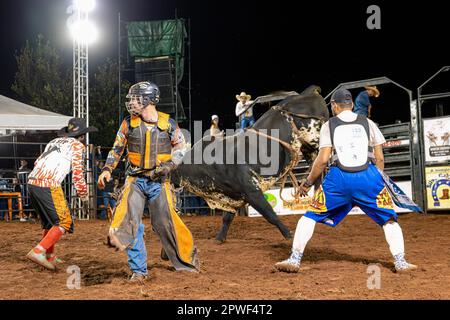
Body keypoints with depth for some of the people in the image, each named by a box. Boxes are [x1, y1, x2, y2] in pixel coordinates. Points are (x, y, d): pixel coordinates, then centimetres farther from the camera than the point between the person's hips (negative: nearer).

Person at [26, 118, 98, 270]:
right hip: (49, 185, -8)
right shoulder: (77, 145, 5)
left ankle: (50, 256, 29)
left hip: (32, 181, 8)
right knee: (64, 222, -2)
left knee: (48, 221, 22)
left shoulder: (54, 141, 25)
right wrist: (84, 196, 9)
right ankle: (38, 252, -14)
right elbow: (77, 172, 0)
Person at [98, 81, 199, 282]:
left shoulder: (168, 124, -5)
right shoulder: (129, 123, 1)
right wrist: (107, 170, -5)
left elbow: (181, 148, 4)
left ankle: (185, 258, 26)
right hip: (135, 180, 2)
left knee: (165, 223, 1)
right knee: (130, 221, -12)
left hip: (159, 181, -1)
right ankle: (139, 270, -4)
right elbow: (117, 149, 8)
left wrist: (169, 165, -12)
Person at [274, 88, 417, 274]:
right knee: (388, 220, 15)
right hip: (369, 177, 1)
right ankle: (400, 262, 5)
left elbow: (322, 160, 0)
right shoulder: (368, 123, 13)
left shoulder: (329, 125, 9)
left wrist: (308, 182, 11)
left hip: (338, 179, -1)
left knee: (310, 216, 13)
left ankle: (294, 260, 9)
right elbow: (379, 158, 10)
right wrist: (379, 180, 23)